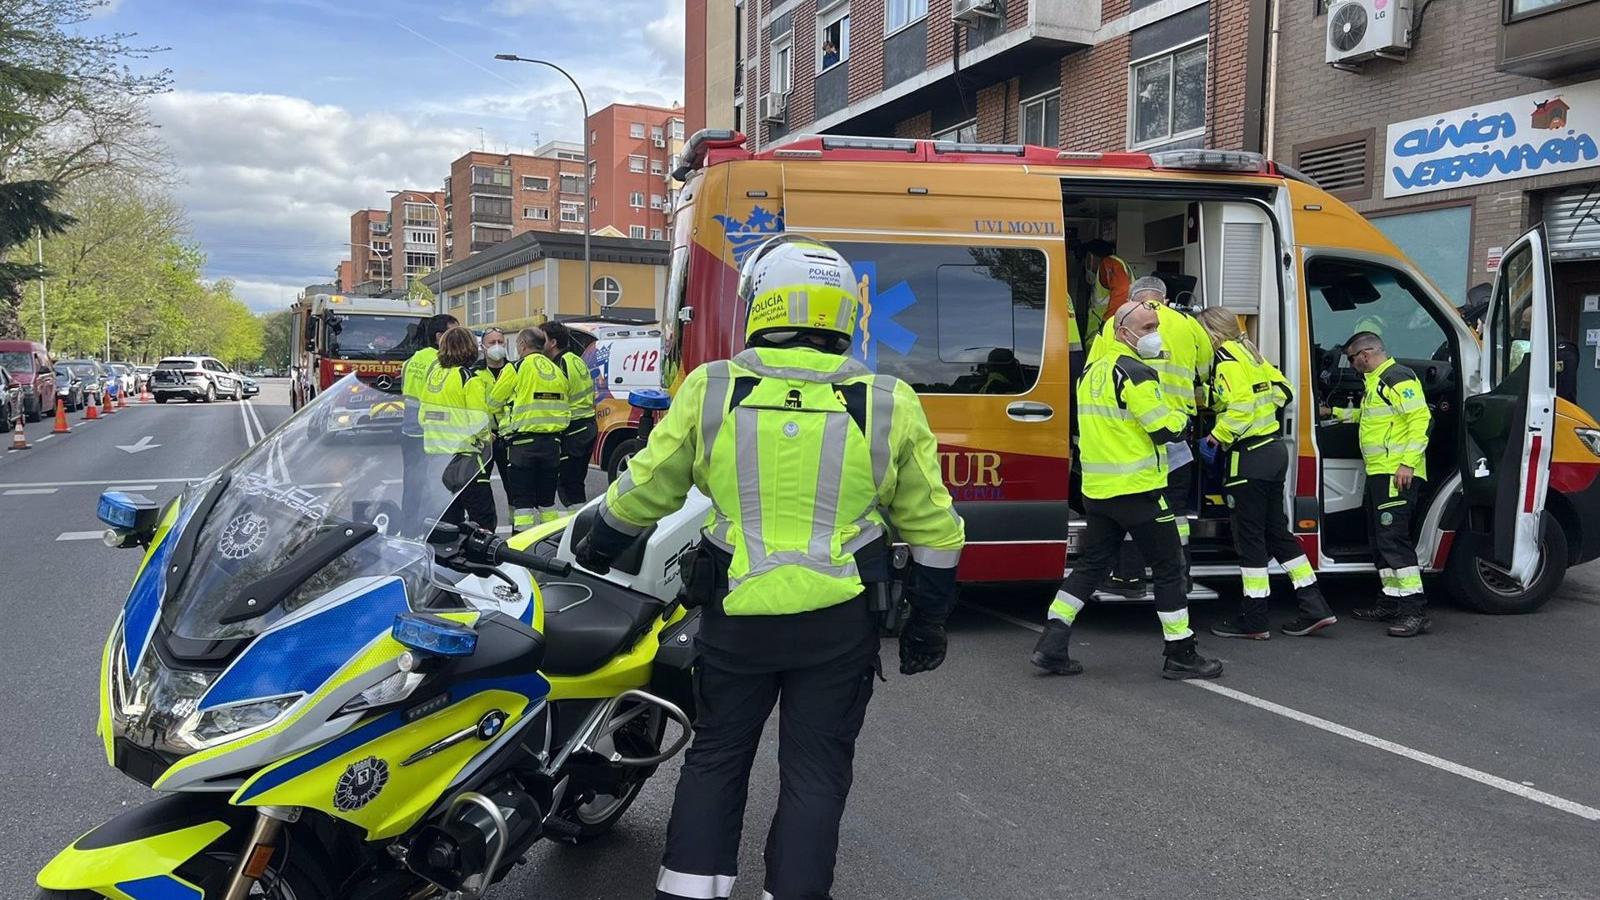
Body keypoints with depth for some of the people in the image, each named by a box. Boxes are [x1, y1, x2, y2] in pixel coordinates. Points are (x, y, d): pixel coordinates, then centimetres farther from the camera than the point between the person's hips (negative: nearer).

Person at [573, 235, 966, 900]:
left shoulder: (710, 391, -6)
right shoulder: (890, 404, -5)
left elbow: (643, 490, 5)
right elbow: (931, 528, 2)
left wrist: (597, 551, 23)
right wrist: (928, 617, 15)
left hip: (736, 617, 1)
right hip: (840, 624, 0)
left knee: (714, 758, 18)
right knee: (815, 771, 12)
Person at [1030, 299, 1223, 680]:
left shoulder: (1093, 371, 13)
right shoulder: (1135, 372, -15)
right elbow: (1164, 429, -16)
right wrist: (1181, 420, 5)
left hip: (1097, 488, 8)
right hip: (1137, 489, -8)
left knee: (1092, 564, 13)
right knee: (1169, 567, 4)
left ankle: (1052, 645, 7)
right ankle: (1181, 655, 10)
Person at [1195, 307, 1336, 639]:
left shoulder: (1225, 358, -13)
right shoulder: (1249, 353, 14)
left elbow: (1240, 405, -24)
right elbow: (1282, 389, 22)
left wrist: (1217, 436, -12)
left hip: (1249, 458, -9)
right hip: (1273, 449, 9)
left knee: (1249, 537, -1)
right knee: (1277, 531, 15)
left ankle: (1254, 620, 5)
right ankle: (1315, 608, 15)